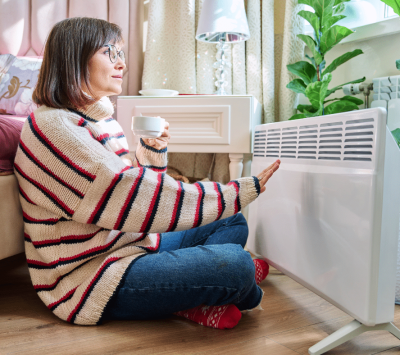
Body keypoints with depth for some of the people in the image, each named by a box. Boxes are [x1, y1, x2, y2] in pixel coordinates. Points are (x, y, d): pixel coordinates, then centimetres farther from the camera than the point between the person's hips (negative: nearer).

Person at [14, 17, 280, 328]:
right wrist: (243, 190, -23)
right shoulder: (52, 126, -17)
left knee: (233, 222, 12)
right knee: (235, 263, -25)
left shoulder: (102, 121, 11)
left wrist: (153, 152, -2)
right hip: (92, 277, -10)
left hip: (131, 244, 10)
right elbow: (133, 200, -26)